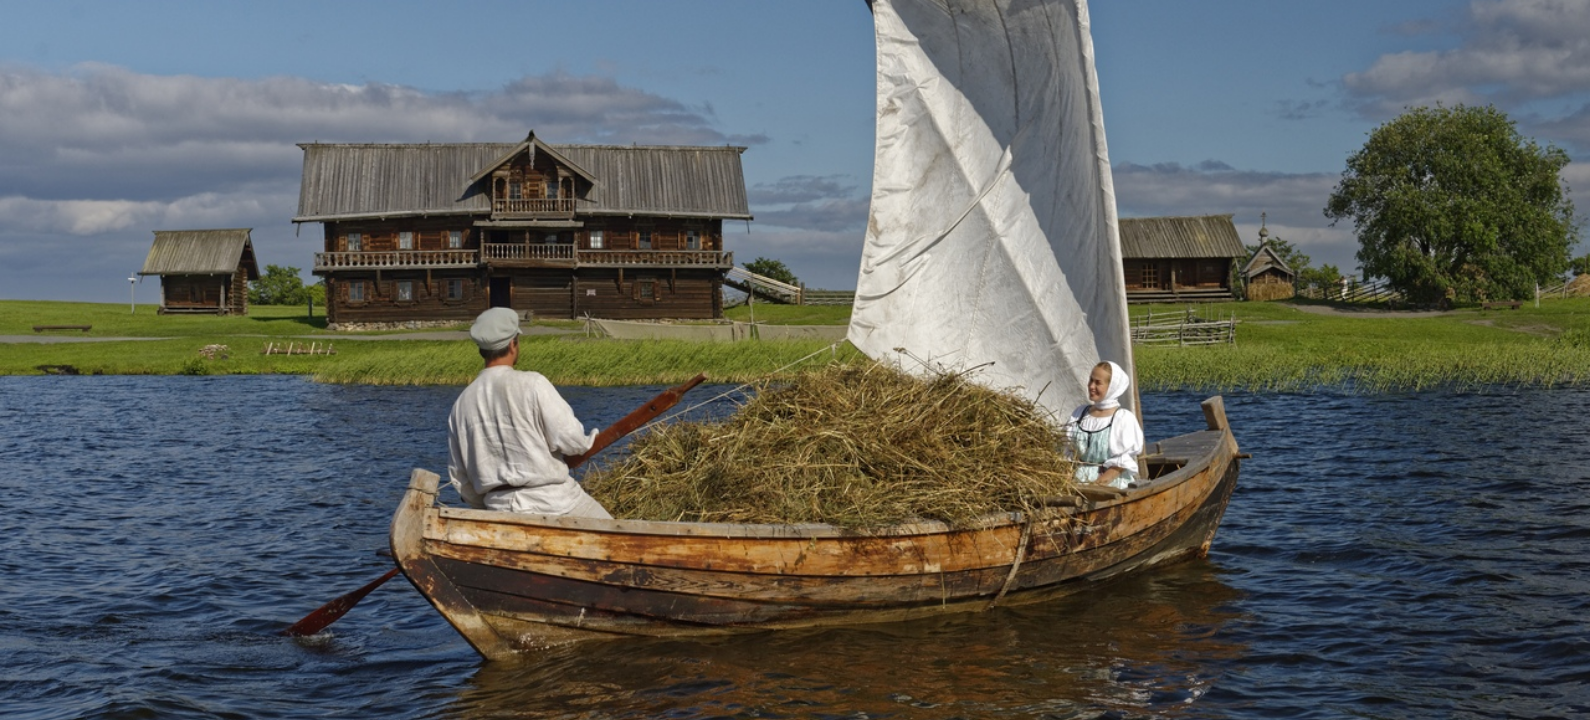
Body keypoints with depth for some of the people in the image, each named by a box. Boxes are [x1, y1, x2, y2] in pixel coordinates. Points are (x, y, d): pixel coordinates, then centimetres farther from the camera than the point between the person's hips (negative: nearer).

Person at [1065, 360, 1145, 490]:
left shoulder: (1124, 418, -2)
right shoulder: (1080, 414, 15)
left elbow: (1121, 464, -7)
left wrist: (1095, 484, -16)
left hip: (1111, 485, -4)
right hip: (1078, 482, 4)